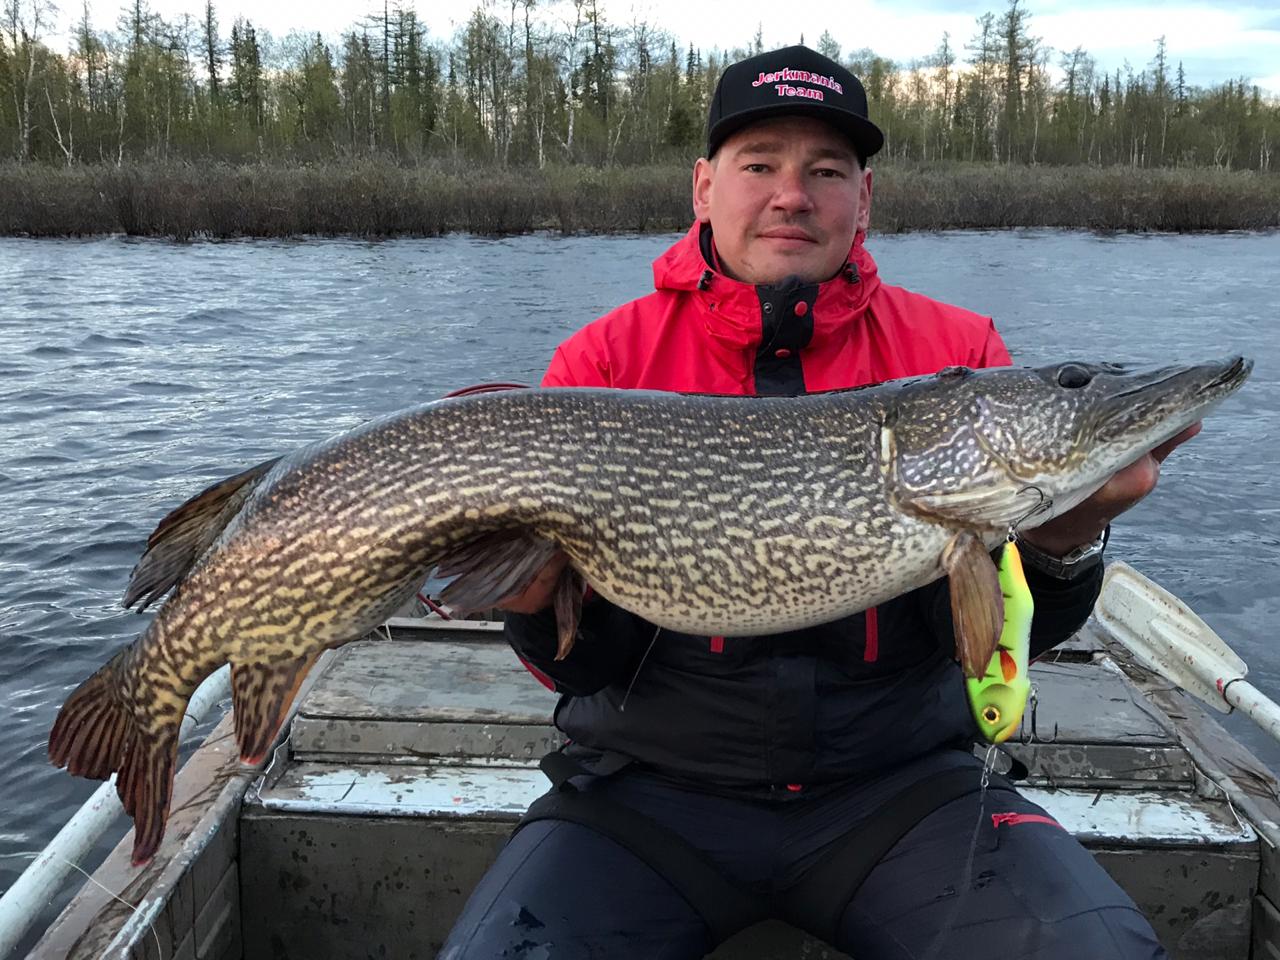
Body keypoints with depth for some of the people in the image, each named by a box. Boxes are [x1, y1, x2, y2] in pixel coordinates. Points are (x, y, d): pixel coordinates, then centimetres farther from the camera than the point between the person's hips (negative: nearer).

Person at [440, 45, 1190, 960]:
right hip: (656, 784, 0)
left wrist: (1061, 546, -25)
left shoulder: (957, 350, 0)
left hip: (900, 779, 1)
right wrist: (539, 602, -26)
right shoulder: (604, 360, -2)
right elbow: (585, 666, -4)